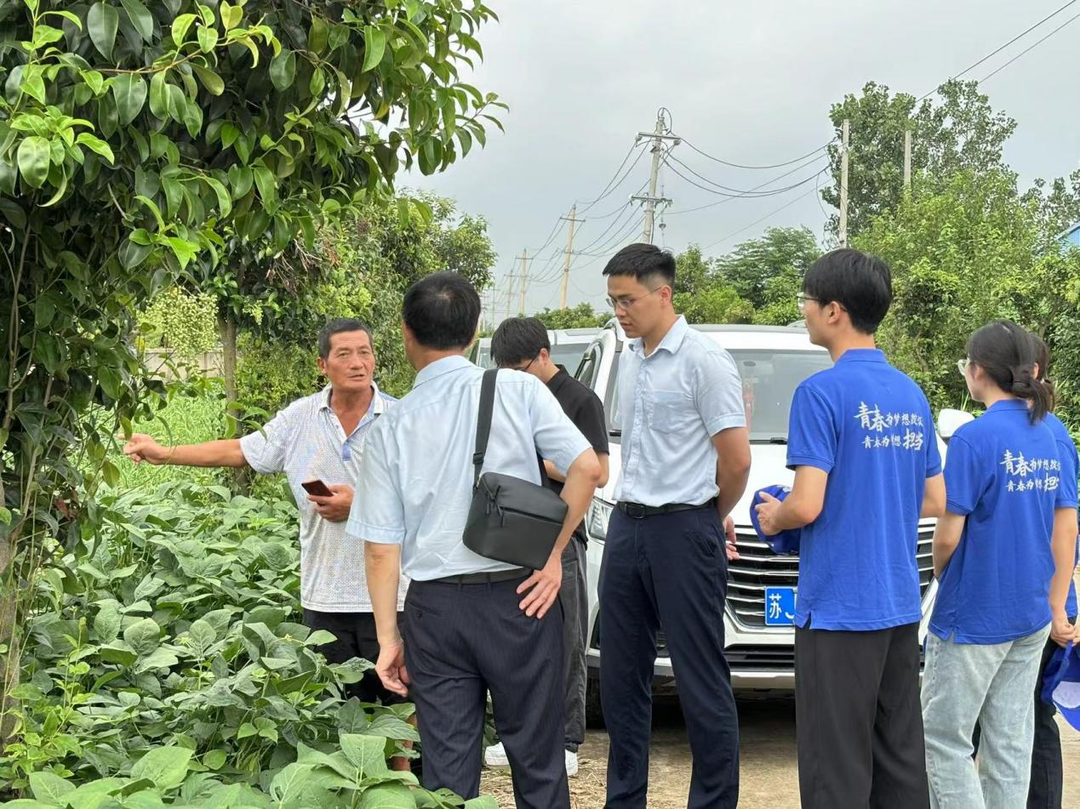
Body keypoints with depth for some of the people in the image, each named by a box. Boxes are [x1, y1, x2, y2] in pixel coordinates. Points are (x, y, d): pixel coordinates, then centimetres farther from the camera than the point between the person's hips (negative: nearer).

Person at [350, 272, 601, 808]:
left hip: (435, 607, 1)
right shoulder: (519, 391, -3)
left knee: (447, 765, 7)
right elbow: (586, 468, -11)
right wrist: (553, 556, -3)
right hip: (519, 598, -1)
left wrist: (388, 638, 5)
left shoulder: (391, 428, 1)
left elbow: (382, 547, 0)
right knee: (535, 759, 10)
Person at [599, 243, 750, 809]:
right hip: (626, 528, 8)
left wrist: (714, 519, 2)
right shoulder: (628, 359, 12)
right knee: (621, 677, 13)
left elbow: (736, 458, -12)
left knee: (701, 681, -1)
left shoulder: (703, 360, -12)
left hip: (683, 532, -8)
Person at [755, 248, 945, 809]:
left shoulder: (822, 393, -13)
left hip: (839, 608, -7)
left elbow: (807, 505, -18)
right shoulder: (911, 396, 10)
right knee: (900, 759, 14)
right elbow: (935, 502, 15)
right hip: (900, 605, 8)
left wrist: (772, 519, 2)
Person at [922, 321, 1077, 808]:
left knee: (943, 738, 4)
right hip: (1031, 616, 7)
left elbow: (948, 535, -16)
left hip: (974, 616, -7)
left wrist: (941, 574, 4)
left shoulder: (975, 437, -16)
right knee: (1011, 744, 12)